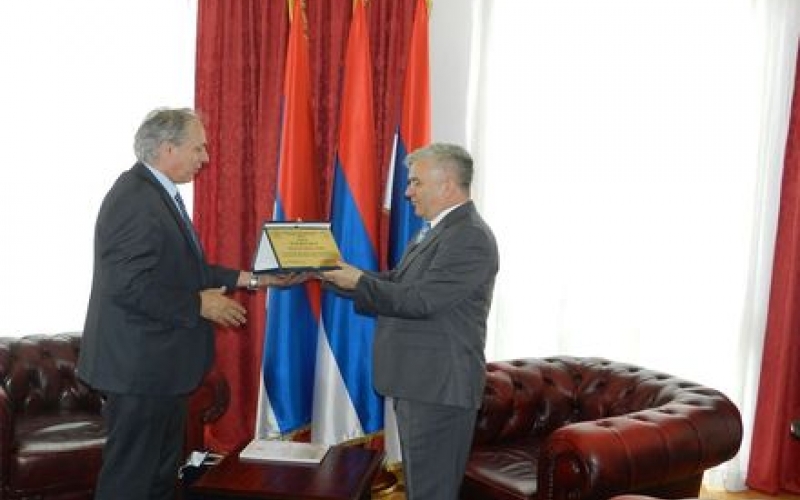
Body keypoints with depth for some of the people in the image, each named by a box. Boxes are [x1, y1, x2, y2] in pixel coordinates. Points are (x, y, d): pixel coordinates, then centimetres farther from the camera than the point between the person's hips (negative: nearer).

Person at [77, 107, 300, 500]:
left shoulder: (159, 194, 12)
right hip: (140, 367, -10)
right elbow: (128, 286, -28)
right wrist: (200, 305, -19)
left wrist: (254, 279, 9)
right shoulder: (135, 199, -20)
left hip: (160, 365, 10)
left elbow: (185, 270, 14)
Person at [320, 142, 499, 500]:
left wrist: (359, 281, -16)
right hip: (420, 384, 10)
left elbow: (420, 300, -23)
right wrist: (338, 277, 4)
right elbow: (395, 283, 14)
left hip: (439, 388, -10)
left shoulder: (470, 237, -16)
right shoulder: (441, 230, 15)